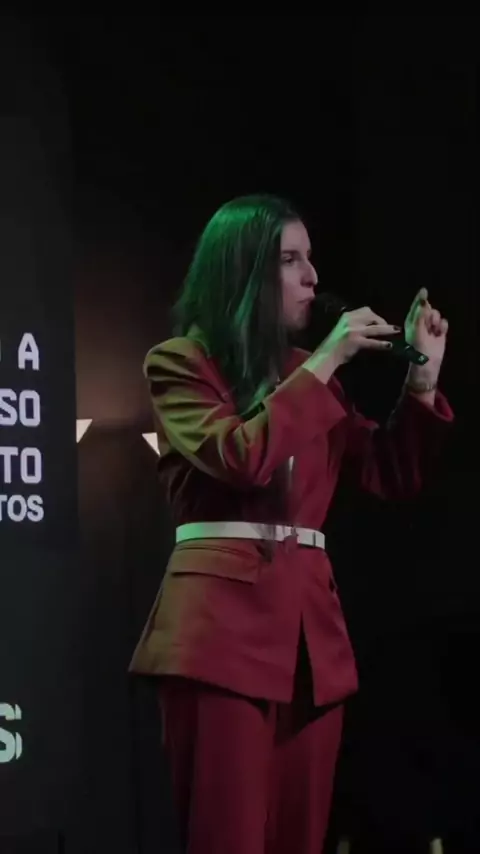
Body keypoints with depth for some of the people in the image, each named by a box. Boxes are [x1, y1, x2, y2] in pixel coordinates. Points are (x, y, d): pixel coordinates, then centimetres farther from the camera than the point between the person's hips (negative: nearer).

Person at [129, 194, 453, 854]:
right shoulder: (180, 364, 1)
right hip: (222, 624, -6)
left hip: (312, 625, 6)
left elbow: (393, 476, 17)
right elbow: (243, 457, -17)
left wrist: (422, 377, 6)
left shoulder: (306, 374, 19)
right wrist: (325, 361, -11)